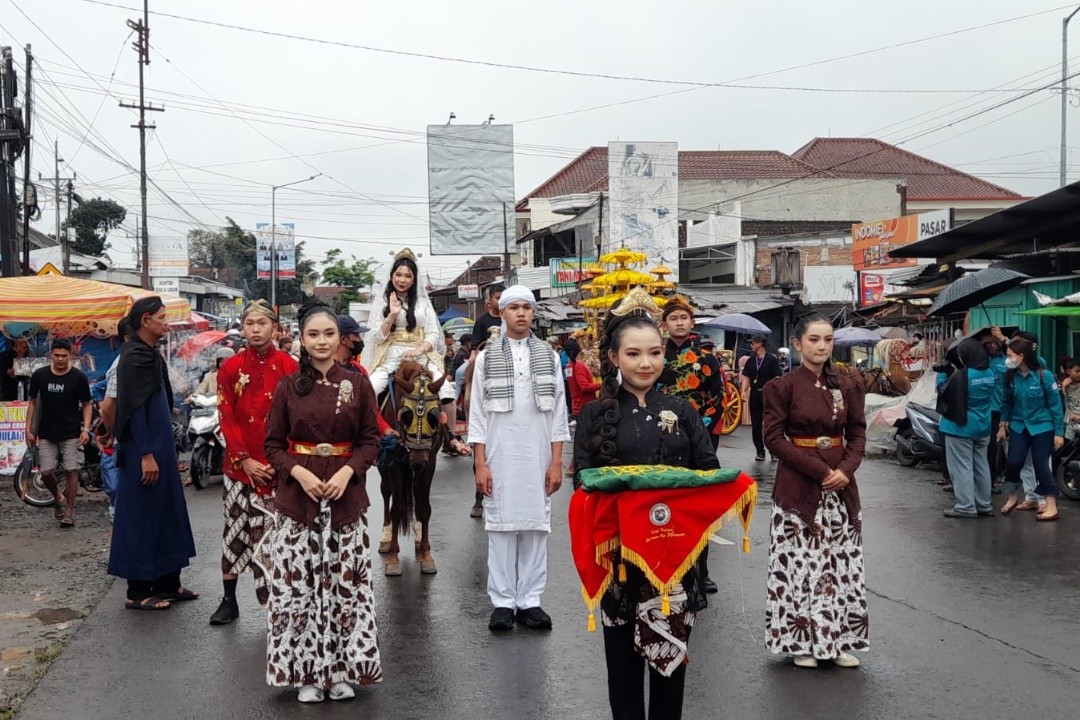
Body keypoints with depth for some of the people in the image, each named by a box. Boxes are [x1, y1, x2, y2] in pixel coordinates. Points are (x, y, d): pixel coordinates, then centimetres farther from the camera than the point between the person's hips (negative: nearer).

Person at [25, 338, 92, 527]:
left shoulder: (78, 377, -5)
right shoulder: (39, 375, 0)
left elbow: (87, 404, 1)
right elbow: (32, 402, 9)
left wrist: (86, 429, -10)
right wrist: (28, 429, 4)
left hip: (71, 434, -2)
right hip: (46, 434, 2)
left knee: (72, 471, -6)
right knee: (46, 473, -1)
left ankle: (68, 512, 4)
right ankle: (58, 498, 29)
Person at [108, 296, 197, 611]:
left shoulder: (149, 354, 14)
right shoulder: (134, 356, -15)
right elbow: (134, 410, -20)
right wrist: (146, 455, -23)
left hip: (159, 446, 10)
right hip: (144, 449, -10)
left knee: (166, 512, 13)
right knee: (142, 516, -2)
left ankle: (167, 582, 22)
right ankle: (138, 592, 7)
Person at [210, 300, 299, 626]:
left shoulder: (289, 367, 0)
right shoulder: (230, 368, 4)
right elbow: (226, 418, 0)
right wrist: (244, 460, -9)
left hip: (277, 466, -1)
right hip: (239, 464, 1)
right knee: (235, 528, 7)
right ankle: (229, 600, 17)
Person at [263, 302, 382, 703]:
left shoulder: (358, 384, 2)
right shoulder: (288, 387, 3)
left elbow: (370, 440, 3)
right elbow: (273, 444, 4)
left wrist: (348, 471, -13)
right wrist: (298, 472, -13)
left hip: (346, 495, 0)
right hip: (297, 495, 0)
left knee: (345, 582, 3)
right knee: (298, 583, 1)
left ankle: (341, 669, 16)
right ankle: (306, 670, 14)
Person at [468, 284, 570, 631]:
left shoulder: (549, 356, 8)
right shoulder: (487, 357, 5)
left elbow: (558, 412, 6)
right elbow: (477, 413, 3)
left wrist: (557, 462, 1)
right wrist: (480, 464, -3)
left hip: (538, 456, 1)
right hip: (500, 457, -1)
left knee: (536, 526, 2)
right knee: (501, 526, 1)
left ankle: (530, 600, 11)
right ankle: (503, 601, 9)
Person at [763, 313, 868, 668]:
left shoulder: (847, 386, 7)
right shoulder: (782, 386, -5)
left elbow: (858, 434, 9)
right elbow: (774, 437, -9)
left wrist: (846, 469, -10)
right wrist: (818, 470, -15)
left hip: (840, 484, 4)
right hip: (797, 486, -4)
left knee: (842, 562, 7)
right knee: (799, 561, -1)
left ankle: (840, 639, 18)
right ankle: (802, 640, 12)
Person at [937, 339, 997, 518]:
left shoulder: (961, 376, -21)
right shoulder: (990, 374, 2)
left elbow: (943, 392, -12)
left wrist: (942, 374, 2)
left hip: (960, 427, -8)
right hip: (983, 428, 8)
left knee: (962, 467, -1)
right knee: (981, 466, 14)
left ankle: (966, 506, -1)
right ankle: (984, 505, 21)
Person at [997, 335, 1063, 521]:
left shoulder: (1044, 376, -17)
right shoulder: (1011, 376, -6)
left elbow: (1055, 405, -10)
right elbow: (1007, 402, 9)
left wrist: (1059, 432, -9)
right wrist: (1003, 425, 12)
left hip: (1042, 427, -3)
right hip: (1019, 426, 4)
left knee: (1041, 465, -3)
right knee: (1013, 462, -5)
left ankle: (1051, 507, 6)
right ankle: (1012, 497, 18)